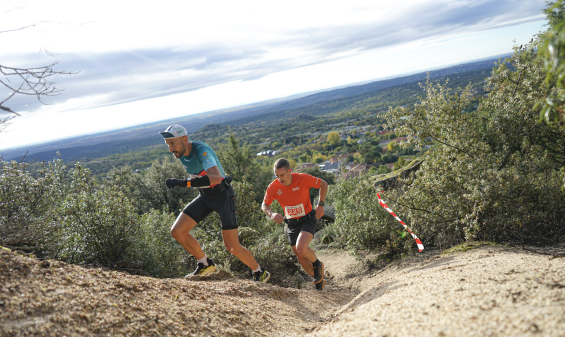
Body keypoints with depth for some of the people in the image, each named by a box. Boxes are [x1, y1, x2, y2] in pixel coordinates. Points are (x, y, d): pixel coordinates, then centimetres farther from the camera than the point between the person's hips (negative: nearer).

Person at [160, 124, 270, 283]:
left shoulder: (201, 150, -28)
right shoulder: (181, 154, -3)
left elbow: (216, 178, -45)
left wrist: (183, 183, -50)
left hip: (223, 196, -7)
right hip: (205, 197, 7)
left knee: (232, 247, -7)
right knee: (177, 231, -8)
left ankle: (260, 273, 18)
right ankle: (206, 264, 11)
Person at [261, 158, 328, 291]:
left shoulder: (303, 179, -21)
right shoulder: (273, 187, -14)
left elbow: (323, 184, -5)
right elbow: (264, 205, -1)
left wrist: (320, 205, -14)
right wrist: (272, 214, -22)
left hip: (307, 221, -4)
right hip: (291, 224, 4)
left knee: (301, 248, -28)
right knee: (302, 259, 9)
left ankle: (317, 264, 6)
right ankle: (319, 280, 35)